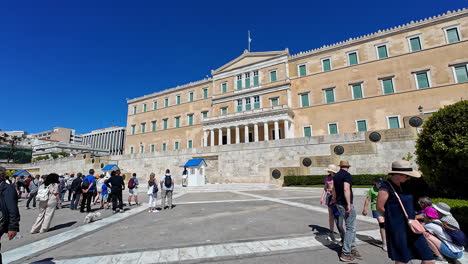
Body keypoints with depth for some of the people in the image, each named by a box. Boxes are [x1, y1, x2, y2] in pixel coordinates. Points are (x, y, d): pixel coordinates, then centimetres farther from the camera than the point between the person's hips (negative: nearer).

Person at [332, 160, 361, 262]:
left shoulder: (336, 176, 11)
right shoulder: (347, 175, -13)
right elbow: (346, 189, -26)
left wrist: (334, 199, 40)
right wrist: (349, 204, -24)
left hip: (339, 204, 8)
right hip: (346, 204, -8)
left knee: (351, 227, 20)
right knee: (350, 228, 0)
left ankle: (352, 249, 28)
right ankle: (345, 253, 4)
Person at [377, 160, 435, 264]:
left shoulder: (400, 185, 6)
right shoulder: (386, 187, -19)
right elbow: (380, 208, -12)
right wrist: (393, 218, 2)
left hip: (411, 227, 7)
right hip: (398, 229, -7)